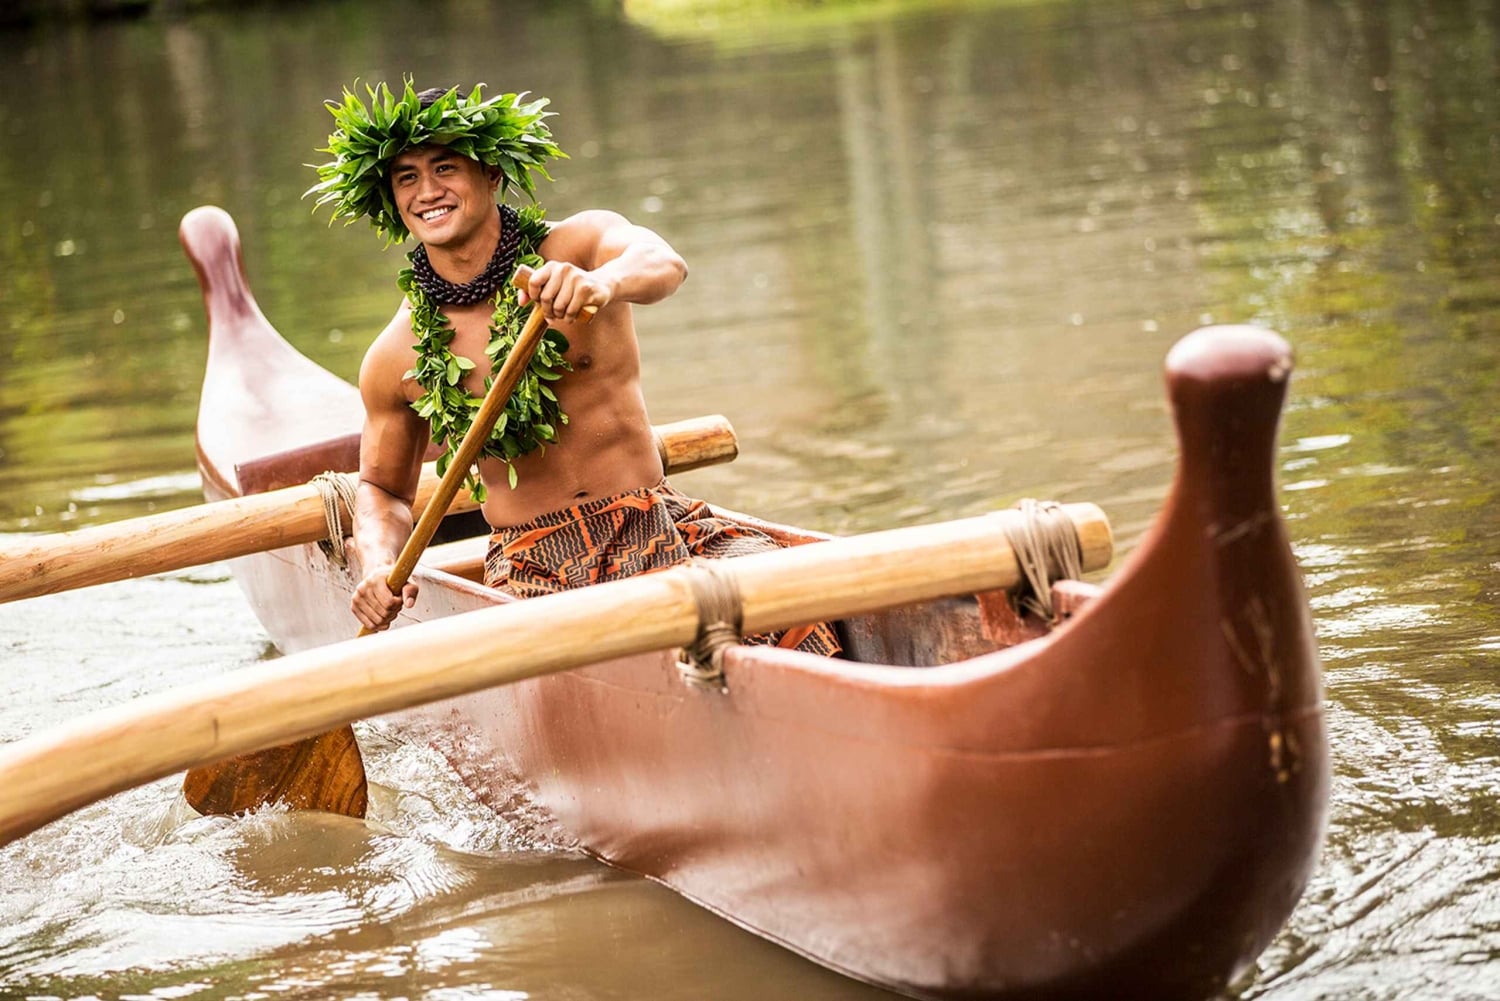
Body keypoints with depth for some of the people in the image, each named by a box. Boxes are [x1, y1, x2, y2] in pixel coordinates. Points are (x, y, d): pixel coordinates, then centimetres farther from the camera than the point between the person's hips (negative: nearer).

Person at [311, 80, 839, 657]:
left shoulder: (576, 245, -2)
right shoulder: (396, 358, 2)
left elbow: (663, 263, -25)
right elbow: (383, 486, 17)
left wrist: (603, 281, -49)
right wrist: (378, 568, -6)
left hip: (656, 529, -1)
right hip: (532, 566, 1)